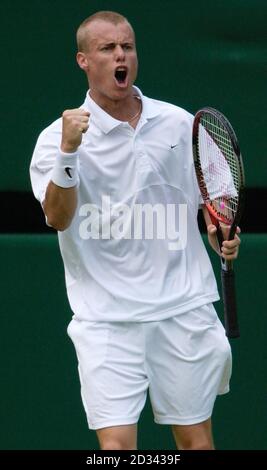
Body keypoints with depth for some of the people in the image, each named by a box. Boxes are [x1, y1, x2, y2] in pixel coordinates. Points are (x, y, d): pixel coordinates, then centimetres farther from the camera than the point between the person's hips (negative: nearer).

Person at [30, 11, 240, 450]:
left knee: (196, 437, 5)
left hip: (183, 308, 3)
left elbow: (208, 199, 20)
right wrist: (68, 151, -29)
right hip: (106, 318, -3)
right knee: (117, 441, -11)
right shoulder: (59, 136, -2)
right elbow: (58, 217, -16)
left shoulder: (179, 124, 8)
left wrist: (221, 235, 0)